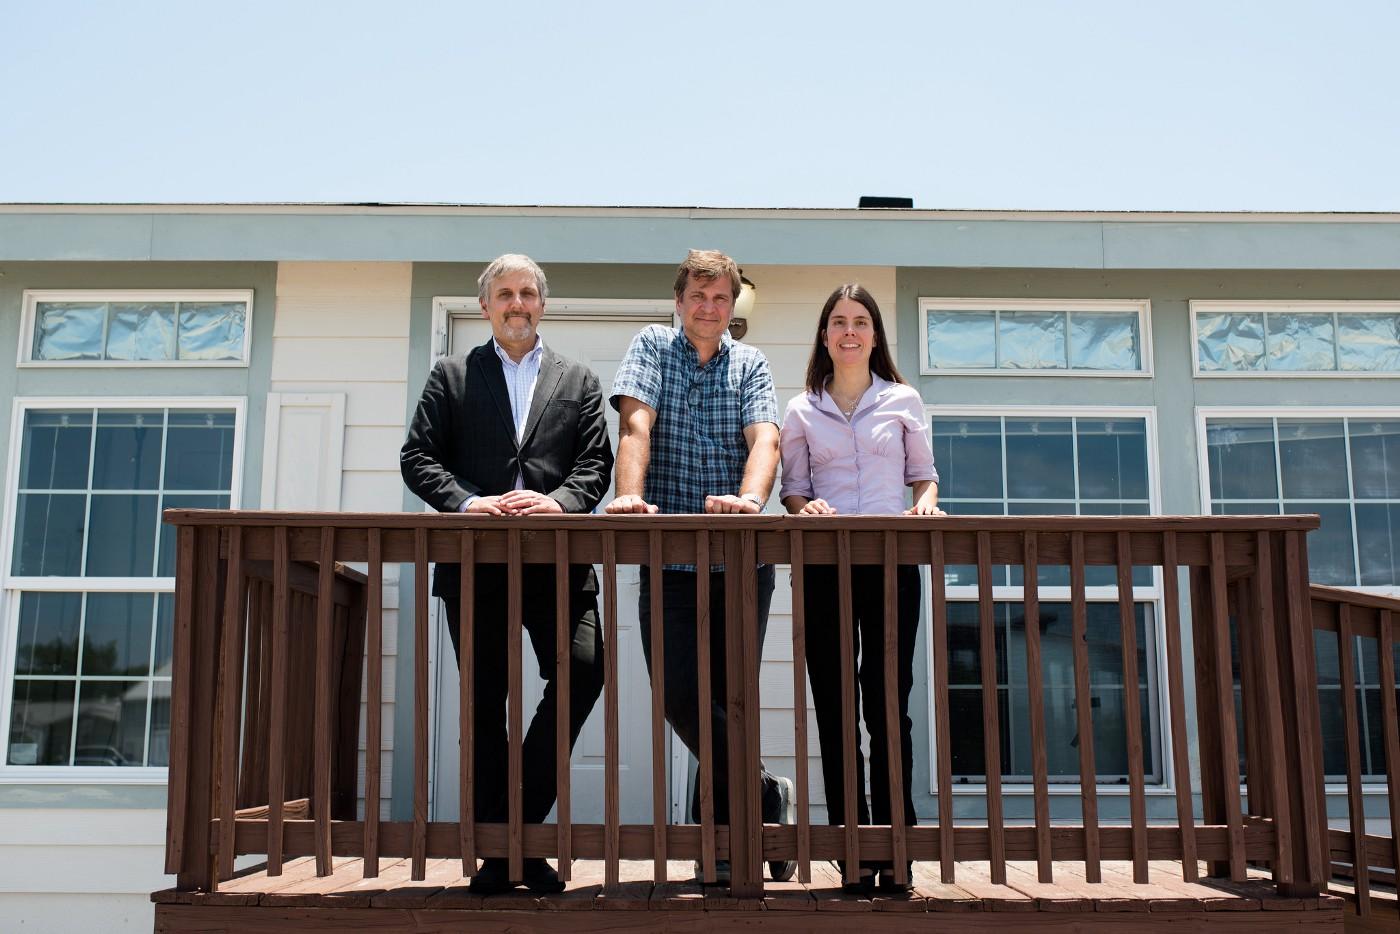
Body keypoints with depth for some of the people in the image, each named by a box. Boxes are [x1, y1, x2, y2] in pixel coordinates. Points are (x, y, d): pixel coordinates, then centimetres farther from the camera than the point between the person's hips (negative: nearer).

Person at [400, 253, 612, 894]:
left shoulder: (577, 381, 16)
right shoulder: (451, 375, 14)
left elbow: (595, 463, 7)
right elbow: (418, 457, 5)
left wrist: (559, 500, -14)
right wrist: (467, 502, -12)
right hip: (475, 560, 0)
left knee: (582, 670, -16)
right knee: (484, 699, 3)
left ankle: (523, 816, 1)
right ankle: (498, 850, 13)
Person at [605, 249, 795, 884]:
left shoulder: (751, 364, 11)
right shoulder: (652, 347, 9)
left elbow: (765, 437, -6)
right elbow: (636, 425, -6)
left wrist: (749, 499, -27)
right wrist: (630, 496, -24)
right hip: (668, 557, 0)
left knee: (727, 700, 2)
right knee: (680, 699, -9)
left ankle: (718, 838, 17)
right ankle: (767, 800, 10)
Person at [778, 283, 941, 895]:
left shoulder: (902, 400, 11)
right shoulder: (802, 411, 12)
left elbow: (924, 474, 14)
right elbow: (793, 489, 11)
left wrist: (927, 501, -8)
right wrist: (806, 508, -11)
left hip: (892, 562, -1)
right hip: (826, 565, 1)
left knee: (888, 701, -3)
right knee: (834, 705, -1)